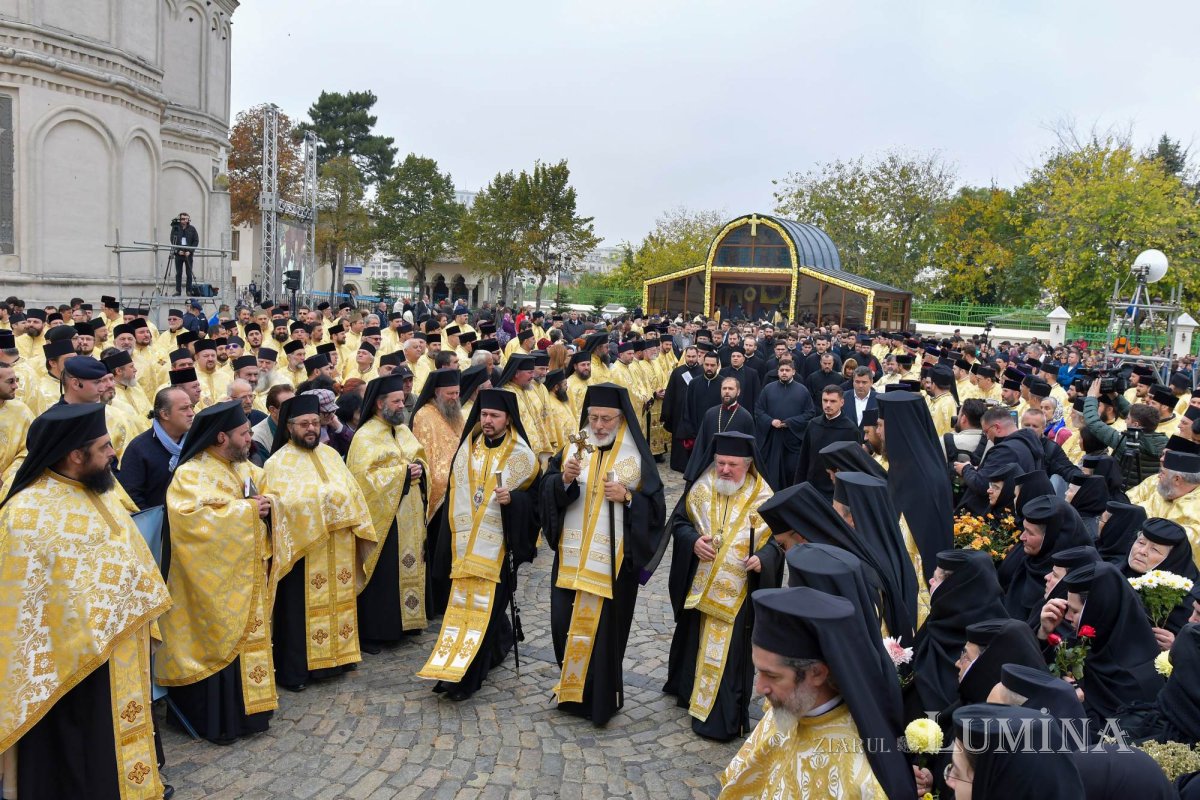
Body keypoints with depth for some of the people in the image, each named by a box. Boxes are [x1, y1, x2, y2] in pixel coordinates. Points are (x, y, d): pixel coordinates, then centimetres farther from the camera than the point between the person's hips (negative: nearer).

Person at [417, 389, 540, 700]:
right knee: (465, 599, 8)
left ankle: (466, 677, -2)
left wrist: (512, 498, -22)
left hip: (498, 541, -5)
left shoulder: (521, 455, -4)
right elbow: (455, 493, 14)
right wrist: (453, 536, 11)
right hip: (465, 540, 5)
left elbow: (533, 496, -1)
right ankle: (503, 639, 34)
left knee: (485, 603, -6)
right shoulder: (467, 449, 9)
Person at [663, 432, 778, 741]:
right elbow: (678, 521, 5)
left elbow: (776, 539, -4)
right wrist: (693, 541, -15)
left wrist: (762, 559, -24)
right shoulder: (700, 488, -2)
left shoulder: (763, 497, -9)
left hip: (737, 591, -3)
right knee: (694, 640, 19)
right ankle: (690, 689, 42)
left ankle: (722, 717, 11)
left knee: (729, 652, -1)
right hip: (699, 585, 3)